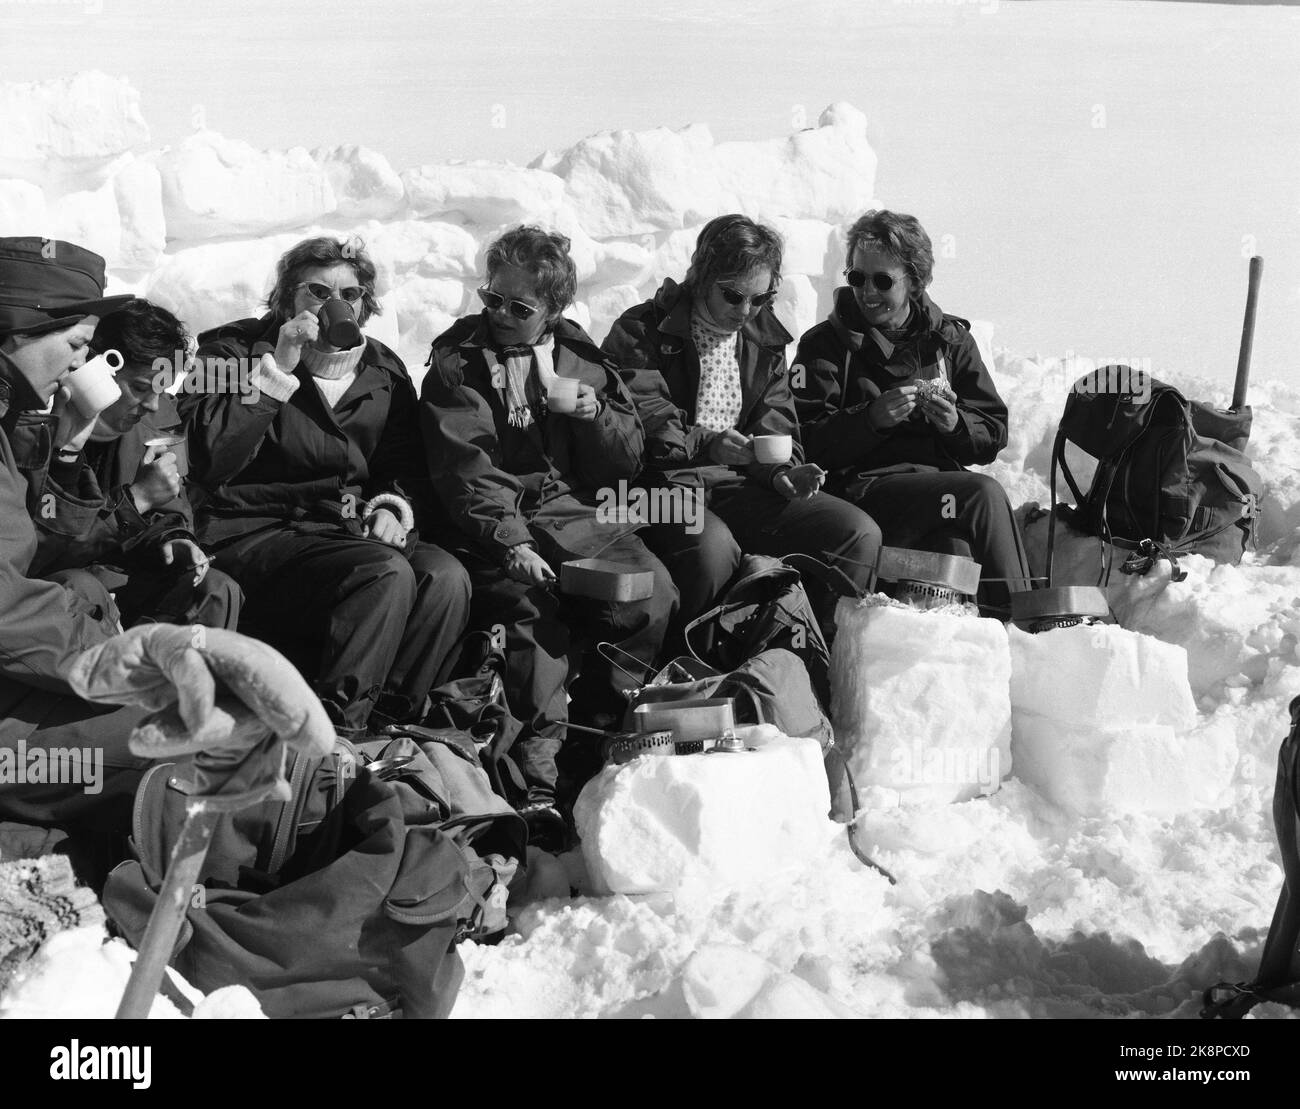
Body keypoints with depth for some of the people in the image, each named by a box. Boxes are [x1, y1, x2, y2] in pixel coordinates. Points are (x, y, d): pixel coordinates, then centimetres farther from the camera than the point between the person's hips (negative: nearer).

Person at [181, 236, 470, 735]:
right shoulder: (231, 349, 1)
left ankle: (390, 726, -11)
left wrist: (395, 506, -1)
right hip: (255, 534, -5)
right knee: (386, 574, -31)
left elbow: (408, 465, 23)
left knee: (446, 576, -24)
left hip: (350, 527, 6)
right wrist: (277, 371, -18)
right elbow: (207, 461, -16)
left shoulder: (382, 370, 15)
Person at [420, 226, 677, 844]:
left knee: (652, 593, -21)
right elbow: (465, 470, -10)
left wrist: (596, 414, -5)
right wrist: (510, 543, -25)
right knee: (531, 604, -32)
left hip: (575, 512, 4)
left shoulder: (579, 357, 15)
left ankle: (597, 722, -1)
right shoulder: (457, 360, 3)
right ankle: (535, 780, -30)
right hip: (494, 522, -4)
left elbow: (627, 462, 17)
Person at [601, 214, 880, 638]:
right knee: (710, 546, -40)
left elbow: (775, 428, 17)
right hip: (664, 485, -5)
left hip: (741, 484, 6)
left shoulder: (765, 338, 18)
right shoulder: (640, 333, -1)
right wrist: (704, 444, -27)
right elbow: (637, 426, -12)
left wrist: (783, 474, -6)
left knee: (859, 533, -14)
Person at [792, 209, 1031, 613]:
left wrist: (955, 424, -7)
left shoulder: (950, 339, 18)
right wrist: (872, 418, -19)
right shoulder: (825, 345, 7)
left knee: (954, 549, -32)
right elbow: (807, 444, -5)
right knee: (984, 495, -26)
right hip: (861, 486, -3)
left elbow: (993, 435, 15)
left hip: (939, 482, 4)